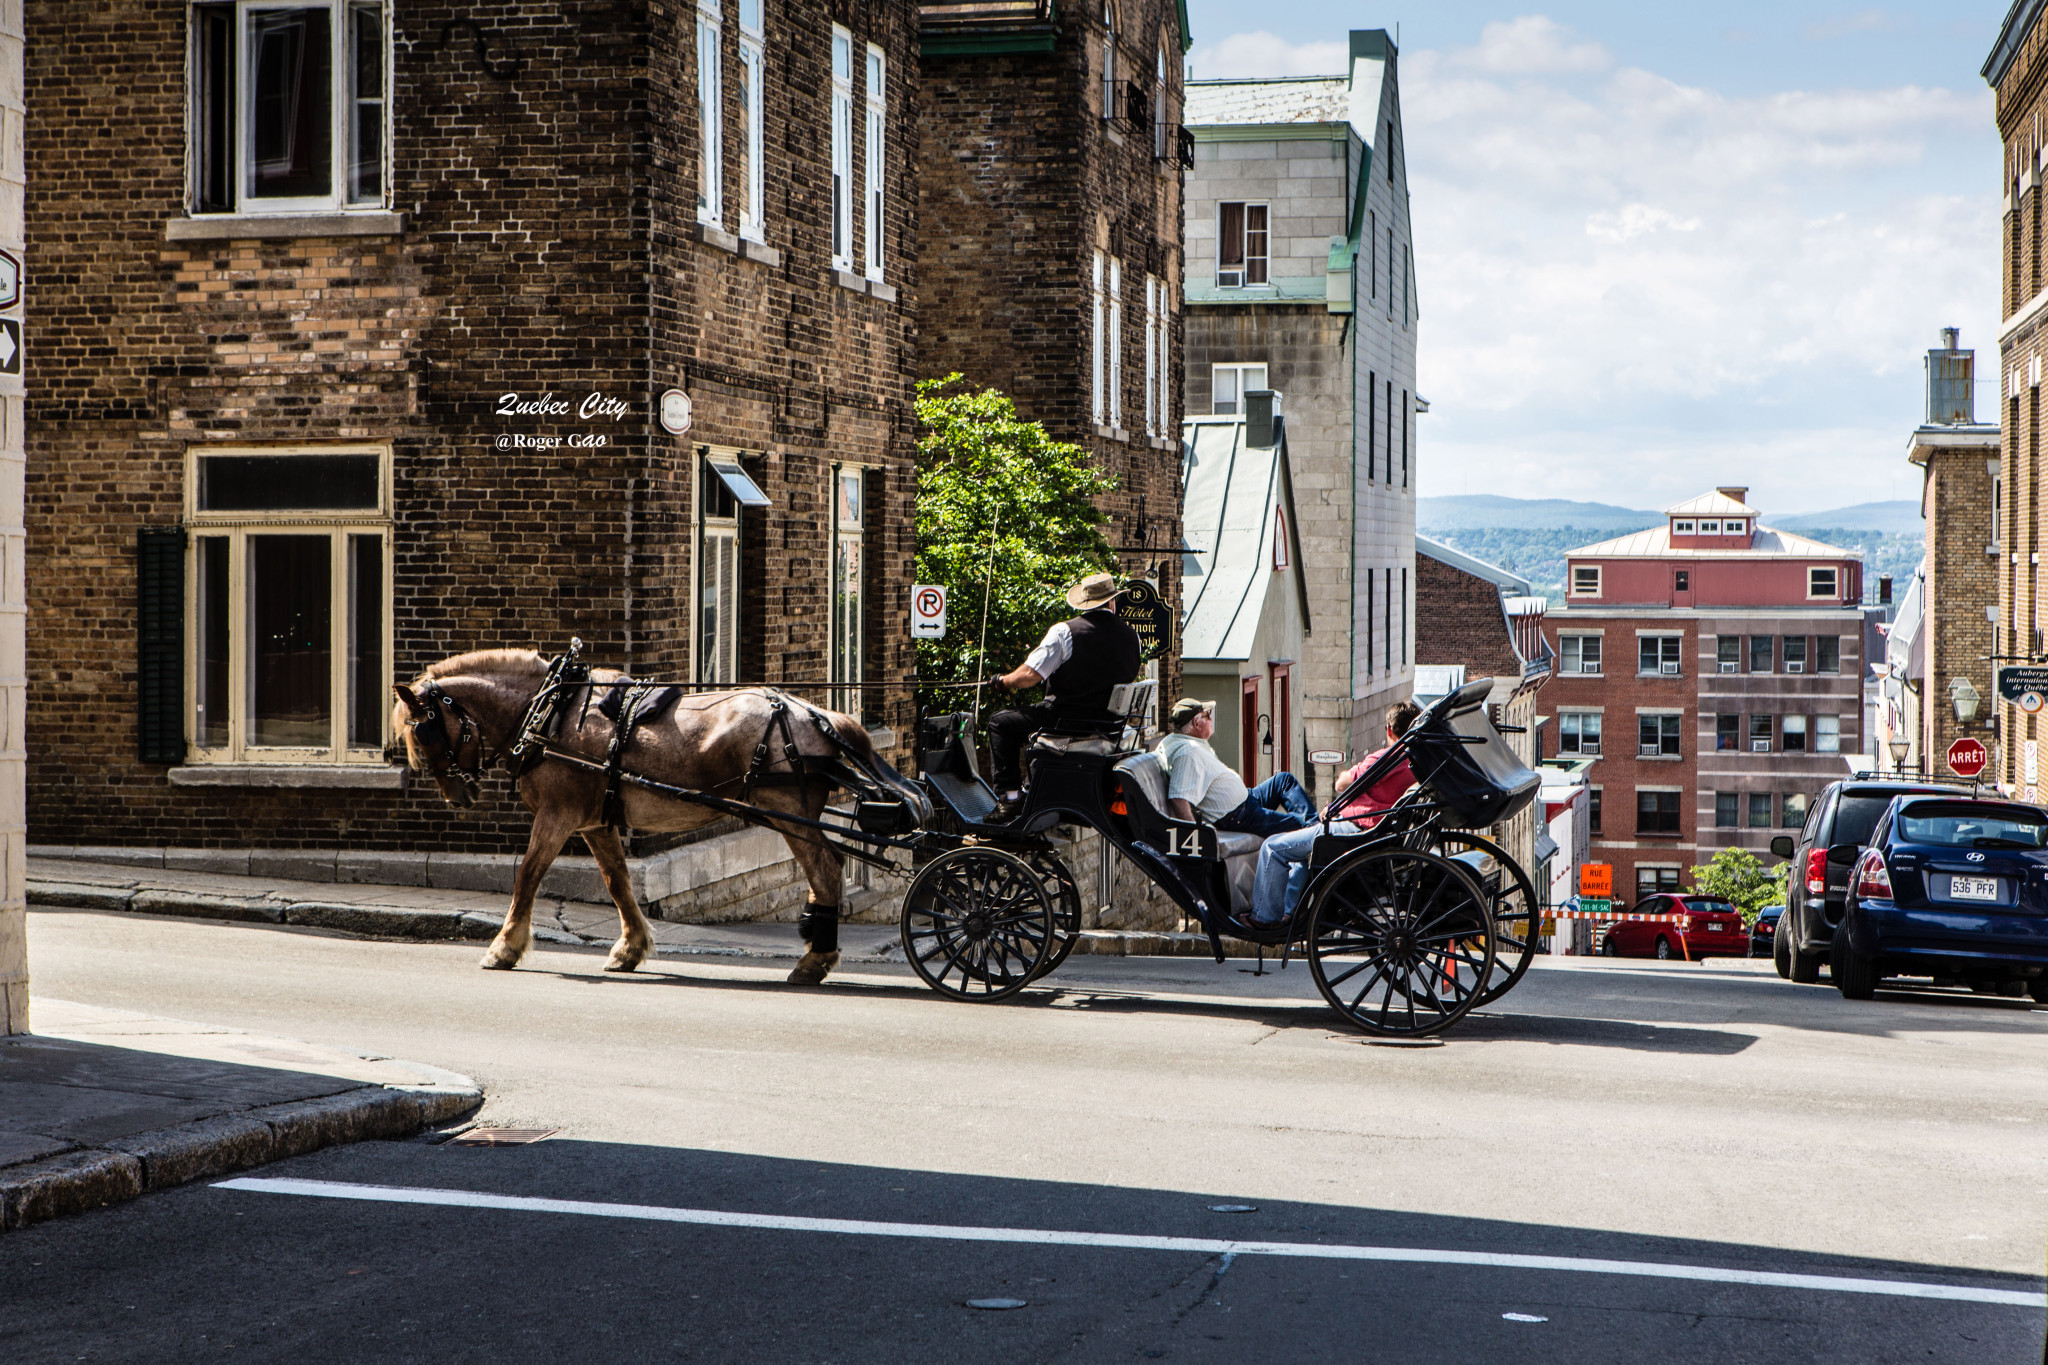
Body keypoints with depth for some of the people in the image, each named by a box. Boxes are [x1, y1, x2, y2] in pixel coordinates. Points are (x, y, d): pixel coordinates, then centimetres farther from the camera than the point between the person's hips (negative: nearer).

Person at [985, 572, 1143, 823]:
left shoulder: (1064, 631, -12)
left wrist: (1005, 681, 5)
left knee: (1000, 723, 10)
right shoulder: (1130, 635, 3)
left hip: (1066, 716, -6)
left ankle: (1009, 795, -1)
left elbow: (1030, 675, -15)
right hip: (1111, 722, 6)